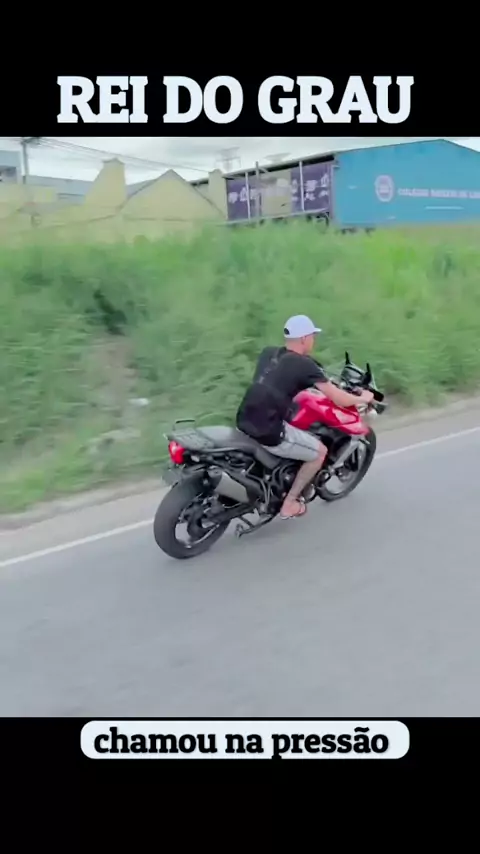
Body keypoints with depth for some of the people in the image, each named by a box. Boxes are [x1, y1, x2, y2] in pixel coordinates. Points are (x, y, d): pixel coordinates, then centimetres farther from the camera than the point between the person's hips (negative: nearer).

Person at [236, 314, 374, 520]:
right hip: (269, 432, -8)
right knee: (319, 452, 12)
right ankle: (289, 504, 17)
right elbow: (339, 400, -5)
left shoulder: (267, 353, 12)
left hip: (244, 423, 8)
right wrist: (362, 398, 15)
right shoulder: (305, 365, -7)